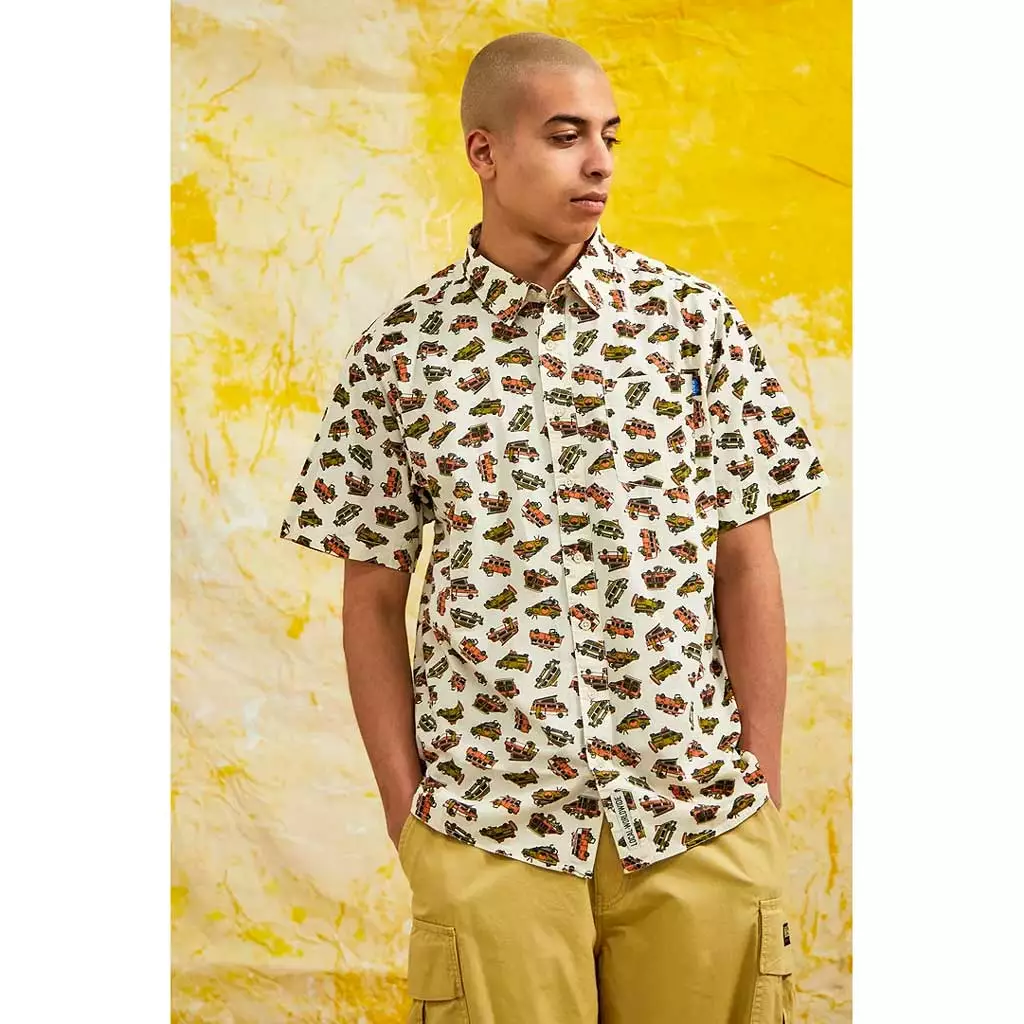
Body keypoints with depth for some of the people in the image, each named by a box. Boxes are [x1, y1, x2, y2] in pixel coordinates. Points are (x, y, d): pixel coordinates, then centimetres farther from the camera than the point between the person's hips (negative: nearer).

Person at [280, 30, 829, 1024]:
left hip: (699, 816, 1)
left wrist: (763, 785, -1)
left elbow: (746, 566, 2)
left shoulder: (691, 317, 2)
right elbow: (374, 600, 4)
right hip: (485, 826, 0)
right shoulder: (399, 351, 0)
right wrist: (404, 808, -1)